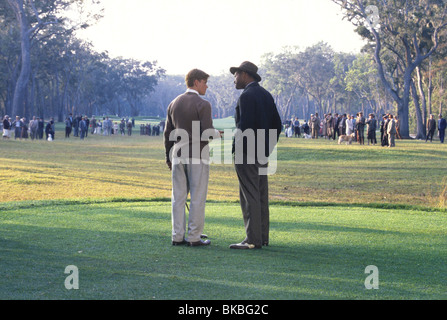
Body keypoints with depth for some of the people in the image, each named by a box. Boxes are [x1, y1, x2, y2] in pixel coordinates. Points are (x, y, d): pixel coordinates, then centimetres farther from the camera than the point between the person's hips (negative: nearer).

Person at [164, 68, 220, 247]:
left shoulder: (174, 104, 8)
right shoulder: (203, 105, -10)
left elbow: (168, 134, 10)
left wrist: (168, 158, 18)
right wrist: (215, 132, 5)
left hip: (178, 154, 6)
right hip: (198, 156, -6)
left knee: (179, 197, 6)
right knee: (198, 198, -1)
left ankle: (178, 237, 6)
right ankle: (195, 237, 0)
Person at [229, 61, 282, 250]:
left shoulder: (247, 96, -13)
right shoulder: (266, 95, 14)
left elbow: (244, 126, -22)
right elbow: (277, 125, 16)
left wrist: (235, 148, -13)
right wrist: (268, 148, 18)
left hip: (247, 154, -9)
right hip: (262, 154, 9)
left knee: (249, 197, -7)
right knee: (261, 196, 12)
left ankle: (253, 240, -8)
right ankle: (263, 237, 17)